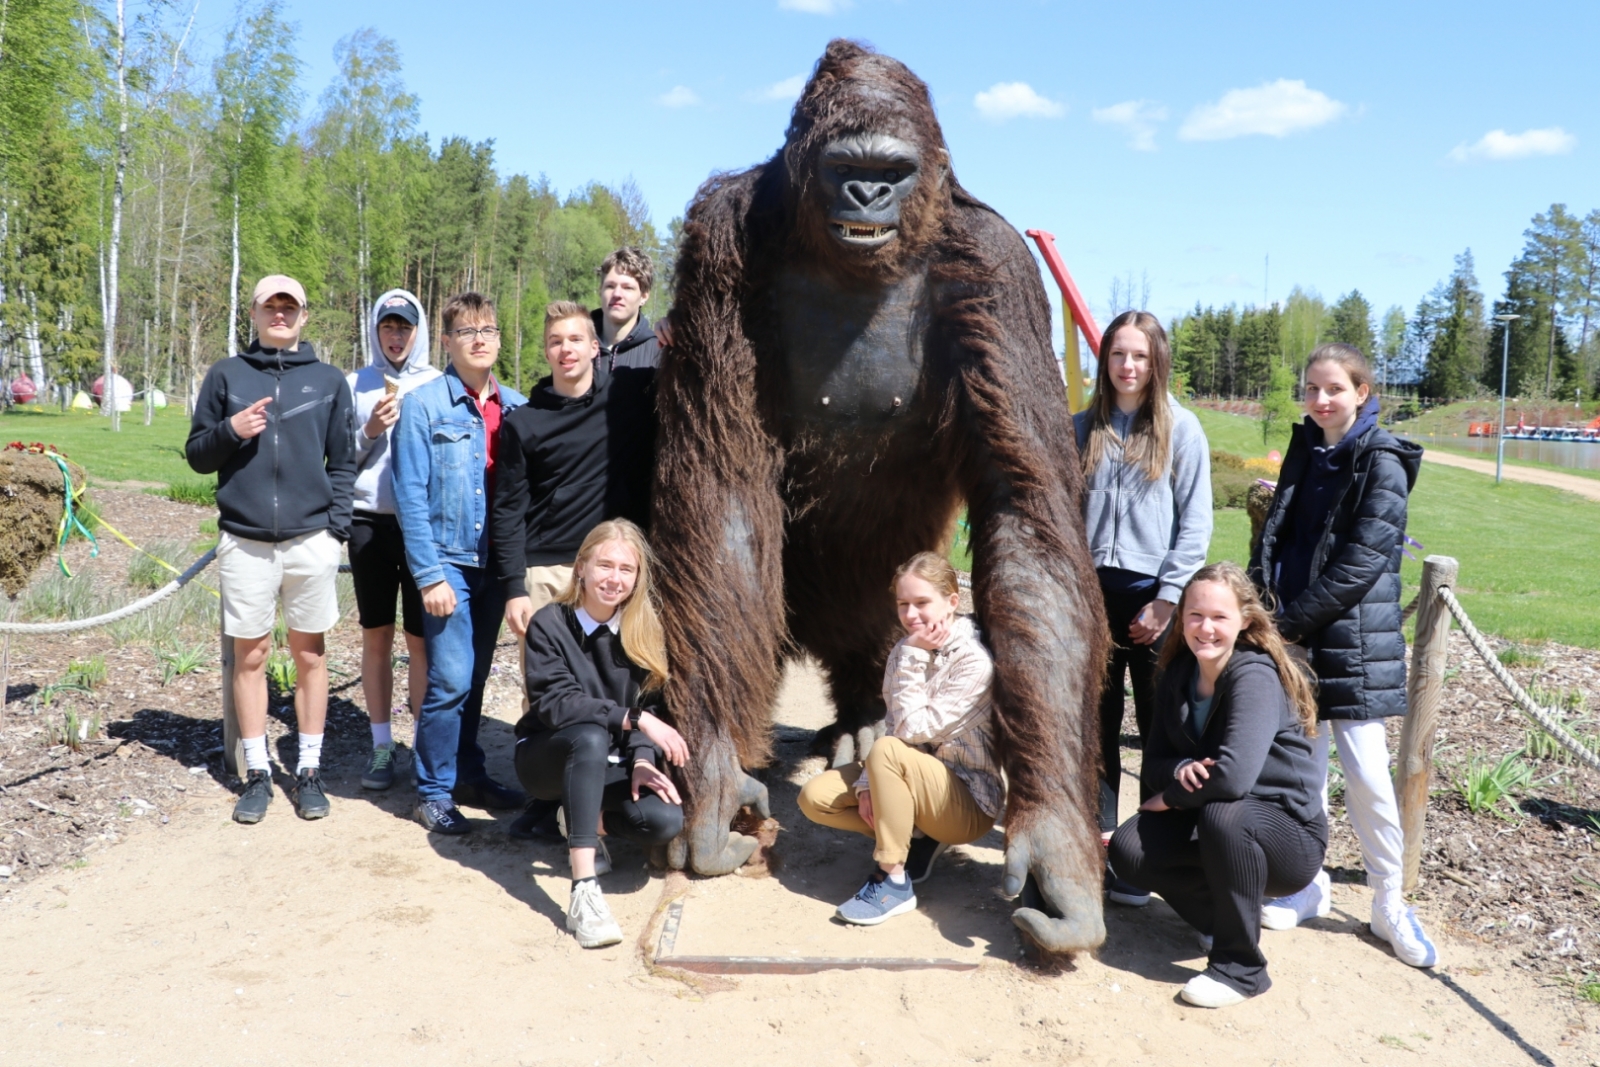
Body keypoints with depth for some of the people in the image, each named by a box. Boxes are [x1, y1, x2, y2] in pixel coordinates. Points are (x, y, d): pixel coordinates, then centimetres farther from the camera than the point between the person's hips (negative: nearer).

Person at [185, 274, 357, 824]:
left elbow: (343, 462, 8)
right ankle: (257, 773, 18)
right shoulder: (225, 375, 7)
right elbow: (197, 455, 9)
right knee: (250, 655, 6)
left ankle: (309, 770, 16)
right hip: (244, 540, 0)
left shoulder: (328, 380, 7)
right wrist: (231, 431, -11)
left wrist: (336, 527, -2)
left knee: (310, 655, 6)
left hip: (311, 540, 0)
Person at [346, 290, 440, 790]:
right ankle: (381, 745, 18)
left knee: (421, 639, 0)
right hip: (370, 523, 2)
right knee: (376, 636, 8)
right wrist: (370, 431, -10)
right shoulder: (355, 385, 7)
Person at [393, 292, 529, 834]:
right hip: (448, 561, -4)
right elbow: (411, 496, -9)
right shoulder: (424, 405, -6)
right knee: (451, 678, -7)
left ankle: (469, 774, 28)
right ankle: (434, 791, 9)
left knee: (475, 677, 14)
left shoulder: (516, 408, 6)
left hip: (496, 563, 4)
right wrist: (429, 575, -13)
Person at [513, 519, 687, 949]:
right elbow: (555, 703, -25)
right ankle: (583, 892, -42)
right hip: (548, 757, -3)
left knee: (665, 821, -26)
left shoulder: (644, 629, -3)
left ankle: (582, 816, 7)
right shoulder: (549, 624, -14)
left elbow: (649, 705, -5)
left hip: (610, 766, 4)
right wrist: (632, 718, -35)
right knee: (591, 736, -38)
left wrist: (642, 761, -23)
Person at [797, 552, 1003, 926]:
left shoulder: (975, 660, -19)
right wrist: (869, 785, -14)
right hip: (914, 779, 8)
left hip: (969, 803, -7)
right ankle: (917, 839, 2)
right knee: (815, 797, -6)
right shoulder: (905, 652, 2)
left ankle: (894, 881, -21)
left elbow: (914, 729, -23)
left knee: (888, 752, -34)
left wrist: (912, 658, -20)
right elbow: (892, 726, 0)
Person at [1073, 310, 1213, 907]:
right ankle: (1102, 836, 18)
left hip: (1152, 595, -3)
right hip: (1092, 591, 3)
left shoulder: (1181, 429, 0)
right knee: (1096, 722, 8)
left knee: (1160, 724, 2)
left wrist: (1168, 598, -10)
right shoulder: (1083, 429, 10)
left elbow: (1195, 523, -3)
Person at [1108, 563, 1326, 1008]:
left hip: (1289, 836, -6)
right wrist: (1180, 770, -24)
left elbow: (1233, 775, -37)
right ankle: (1222, 920, 9)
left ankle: (1240, 966, -15)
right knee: (1128, 849, -17)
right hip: (1210, 824, 6)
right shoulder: (1178, 675, -1)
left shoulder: (1255, 678, -23)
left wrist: (1171, 796, -19)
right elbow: (1153, 765, 0)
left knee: (1222, 814, -37)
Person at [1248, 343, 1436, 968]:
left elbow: (1360, 563, -15)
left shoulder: (1382, 463, -8)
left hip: (1352, 640, -5)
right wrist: (1262, 600, -2)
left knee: (1366, 771, -4)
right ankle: (1309, 887, 24)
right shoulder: (1303, 451, 12)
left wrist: (1292, 620, -14)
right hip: (1293, 633, 5)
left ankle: (1389, 905, 13)